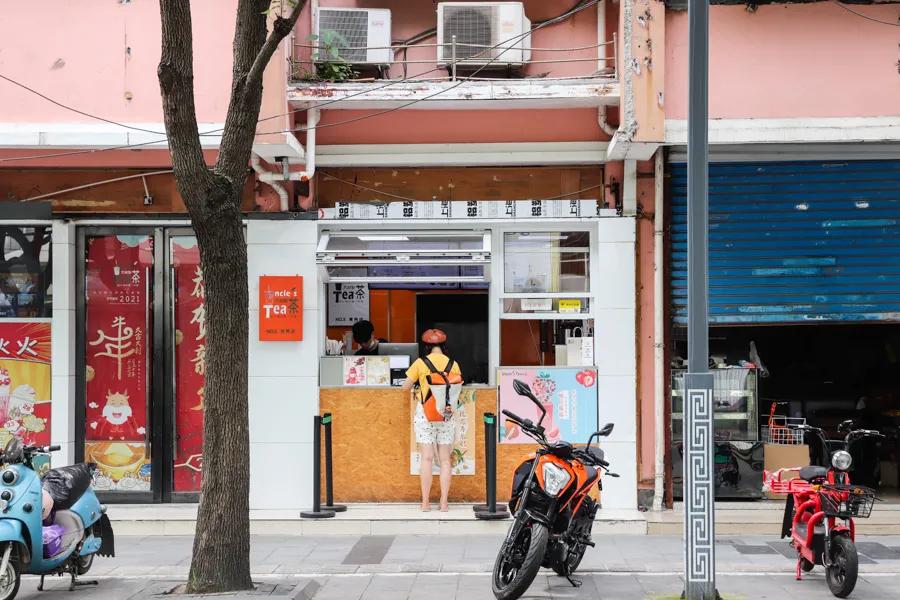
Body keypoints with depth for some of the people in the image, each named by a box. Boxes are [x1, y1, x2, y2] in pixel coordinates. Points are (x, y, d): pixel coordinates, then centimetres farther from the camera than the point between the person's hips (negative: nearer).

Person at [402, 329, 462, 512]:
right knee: (445, 459, 5)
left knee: (426, 458, -1)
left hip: (425, 411, -1)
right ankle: (444, 502, 5)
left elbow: (405, 386, 2)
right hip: (446, 413, 1)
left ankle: (425, 502, 0)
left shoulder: (420, 363, -3)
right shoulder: (453, 364, 2)